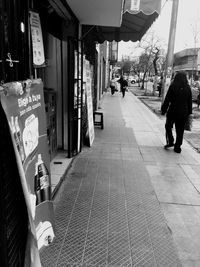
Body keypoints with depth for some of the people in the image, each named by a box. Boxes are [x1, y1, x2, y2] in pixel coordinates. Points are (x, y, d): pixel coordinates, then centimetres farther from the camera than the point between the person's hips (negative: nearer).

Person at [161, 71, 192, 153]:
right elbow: (190, 102, 5)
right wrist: (189, 112, 13)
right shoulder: (188, 88, 1)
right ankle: (177, 147, 15)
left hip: (173, 111, -3)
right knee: (180, 130, 10)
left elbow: (167, 100, -9)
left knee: (168, 126, 19)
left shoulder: (172, 87, -9)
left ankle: (170, 142, 10)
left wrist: (163, 110, -1)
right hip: (184, 112, 3)